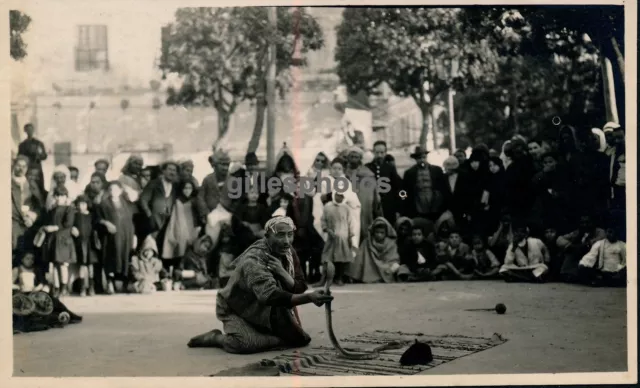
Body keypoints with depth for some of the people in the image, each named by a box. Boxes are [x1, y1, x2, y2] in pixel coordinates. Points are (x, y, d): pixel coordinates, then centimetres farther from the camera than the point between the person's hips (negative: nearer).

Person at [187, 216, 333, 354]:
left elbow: (299, 288, -11)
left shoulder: (289, 253, -7)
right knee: (243, 344, -33)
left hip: (266, 313, 7)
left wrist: (283, 273, -33)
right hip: (237, 310, -7)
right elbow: (271, 296, -46)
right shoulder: (254, 260, -31)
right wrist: (309, 297, -56)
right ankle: (216, 338, -2)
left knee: (300, 339, -3)